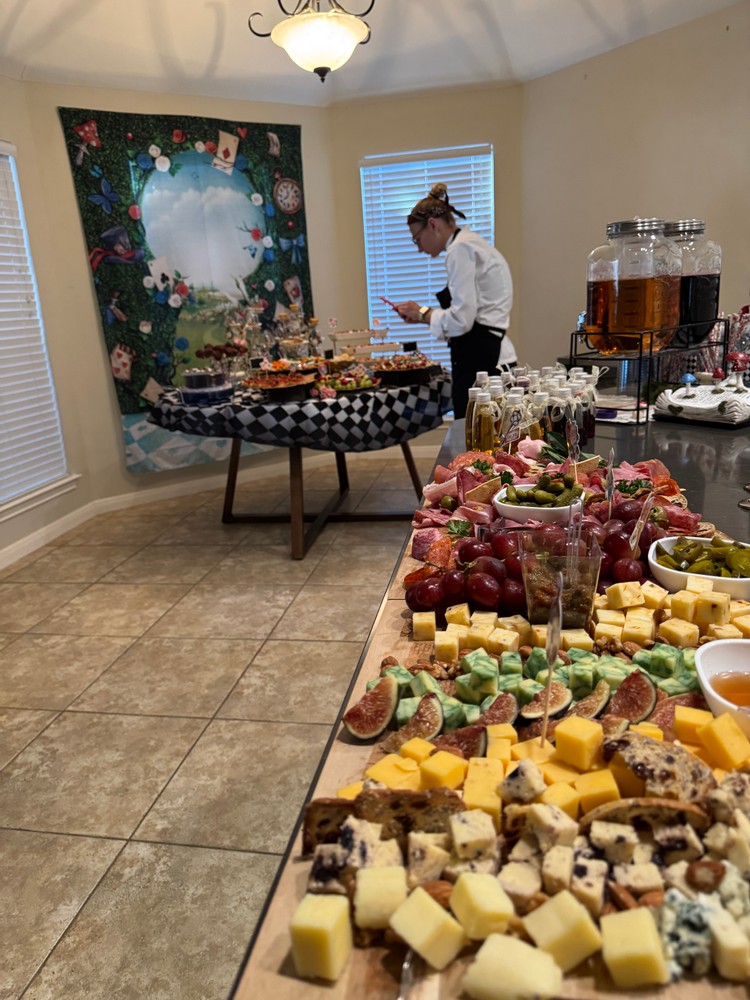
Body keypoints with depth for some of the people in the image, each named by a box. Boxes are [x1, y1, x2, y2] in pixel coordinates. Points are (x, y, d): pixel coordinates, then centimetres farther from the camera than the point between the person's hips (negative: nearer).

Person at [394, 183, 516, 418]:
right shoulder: (472, 243, 21)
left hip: (480, 360, -10)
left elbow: (461, 320, -17)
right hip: (489, 355, 10)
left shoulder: (460, 249, -10)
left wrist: (423, 314, 0)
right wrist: (425, 313, 14)